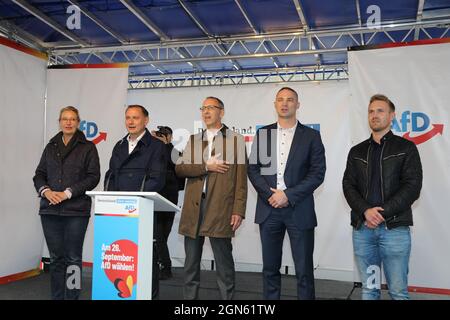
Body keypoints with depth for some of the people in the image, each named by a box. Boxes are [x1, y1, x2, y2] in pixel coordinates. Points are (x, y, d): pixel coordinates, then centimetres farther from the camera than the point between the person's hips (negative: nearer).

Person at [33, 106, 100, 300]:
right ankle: (56, 297, 16)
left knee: (73, 258, -2)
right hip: (50, 209, 4)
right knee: (56, 257, 8)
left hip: (76, 210, -4)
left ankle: (72, 296, 5)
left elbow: (93, 177, -4)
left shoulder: (88, 147, 4)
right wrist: (46, 191, -6)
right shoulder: (51, 147, 17)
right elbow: (39, 175, 15)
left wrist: (68, 193, -12)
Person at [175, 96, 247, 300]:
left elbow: (241, 178, -1)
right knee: (191, 262, 11)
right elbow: (179, 169, 4)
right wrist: (206, 167, -9)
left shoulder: (235, 139, 4)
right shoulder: (193, 140, 15)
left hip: (220, 208, -4)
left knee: (224, 262, 2)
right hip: (193, 207, 4)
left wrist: (238, 210, -9)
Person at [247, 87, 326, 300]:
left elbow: (318, 173, -4)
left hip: (299, 210, -2)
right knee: (270, 268, 10)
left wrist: (288, 195, -12)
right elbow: (253, 169, 6)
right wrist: (270, 194, -9)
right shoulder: (263, 134, 11)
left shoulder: (311, 136, 4)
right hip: (269, 209, 2)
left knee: (304, 271, 2)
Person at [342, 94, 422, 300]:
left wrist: (382, 213, -13)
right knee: (368, 288, 10)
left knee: (398, 291, 0)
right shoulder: (357, 151, 15)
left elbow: (412, 186, -5)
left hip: (395, 228, -3)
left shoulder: (406, 148, 5)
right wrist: (366, 211, -12)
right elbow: (348, 185, 6)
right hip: (362, 228, 3)